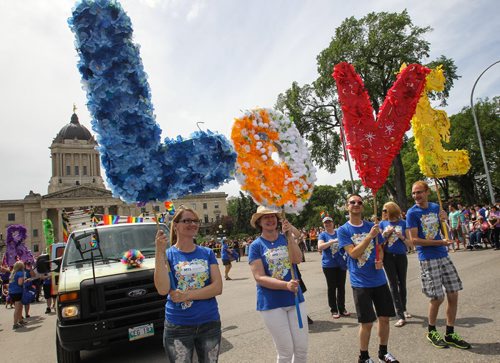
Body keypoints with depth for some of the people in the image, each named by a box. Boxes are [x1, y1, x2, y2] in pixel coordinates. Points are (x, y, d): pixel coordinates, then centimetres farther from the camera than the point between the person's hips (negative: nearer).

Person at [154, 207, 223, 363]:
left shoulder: (207, 253, 2)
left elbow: (217, 287, -7)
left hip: (210, 323, 2)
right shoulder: (168, 254, -3)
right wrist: (160, 252, -23)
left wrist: (187, 295, -17)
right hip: (178, 327, -2)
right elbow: (163, 289, -18)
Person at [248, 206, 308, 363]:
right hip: (271, 303, -3)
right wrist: (286, 285, -26)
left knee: (302, 348, 11)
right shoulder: (256, 245, -7)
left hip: (295, 298, 3)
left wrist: (289, 235, -23)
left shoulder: (286, 238, 2)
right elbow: (259, 278, -14)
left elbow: (297, 259, -14)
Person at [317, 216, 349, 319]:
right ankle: (334, 310, 15)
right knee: (332, 287, 5)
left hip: (341, 264, 3)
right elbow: (320, 247, -17)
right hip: (329, 265, -3)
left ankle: (342, 308, 22)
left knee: (341, 287, 9)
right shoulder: (322, 235, 0)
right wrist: (333, 241, -26)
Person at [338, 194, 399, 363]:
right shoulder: (343, 230, -7)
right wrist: (370, 236, -23)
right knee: (367, 322, 2)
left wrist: (380, 260, -8)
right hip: (361, 283, -4)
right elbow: (353, 253, -17)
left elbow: (380, 249, 13)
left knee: (384, 318, 13)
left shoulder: (372, 226, 5)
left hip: (379, 279, 4)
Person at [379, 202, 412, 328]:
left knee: (402, 283, 12)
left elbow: (409, 244, 0)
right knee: (393, 284, -2)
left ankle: (403, 309, 34)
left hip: (401, 256, 0)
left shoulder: (403, 223, -2)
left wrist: (402, 237, -18)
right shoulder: (383, 224, 3)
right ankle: (401, 316, -1)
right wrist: (385, 234, -12)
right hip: (388, 257, 0)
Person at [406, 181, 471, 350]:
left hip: (443, 255, 6)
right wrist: (440, 242, -15)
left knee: (453, 295, 7)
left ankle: (450, 334, 23)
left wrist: (444, 219, 4)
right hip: (428, 259, -6)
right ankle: (431, 331, 24)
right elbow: (414, 240, -13)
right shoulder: (412, 213, -10)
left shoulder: (436, 207, 7)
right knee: (438, 298, -1)